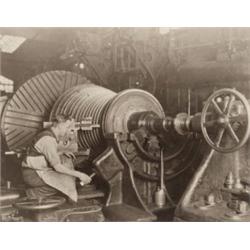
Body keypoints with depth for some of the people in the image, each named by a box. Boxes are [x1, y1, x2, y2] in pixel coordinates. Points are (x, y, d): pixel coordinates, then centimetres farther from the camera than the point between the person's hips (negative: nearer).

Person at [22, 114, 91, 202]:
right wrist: (79, 175, -23)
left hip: (38, 170, 9)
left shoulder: (51, 135, 6)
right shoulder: (48, 140, -25)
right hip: (33, 174, -9)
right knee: (66, 180, -14)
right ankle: (33, 193, -2)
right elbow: (57, 167, -26)